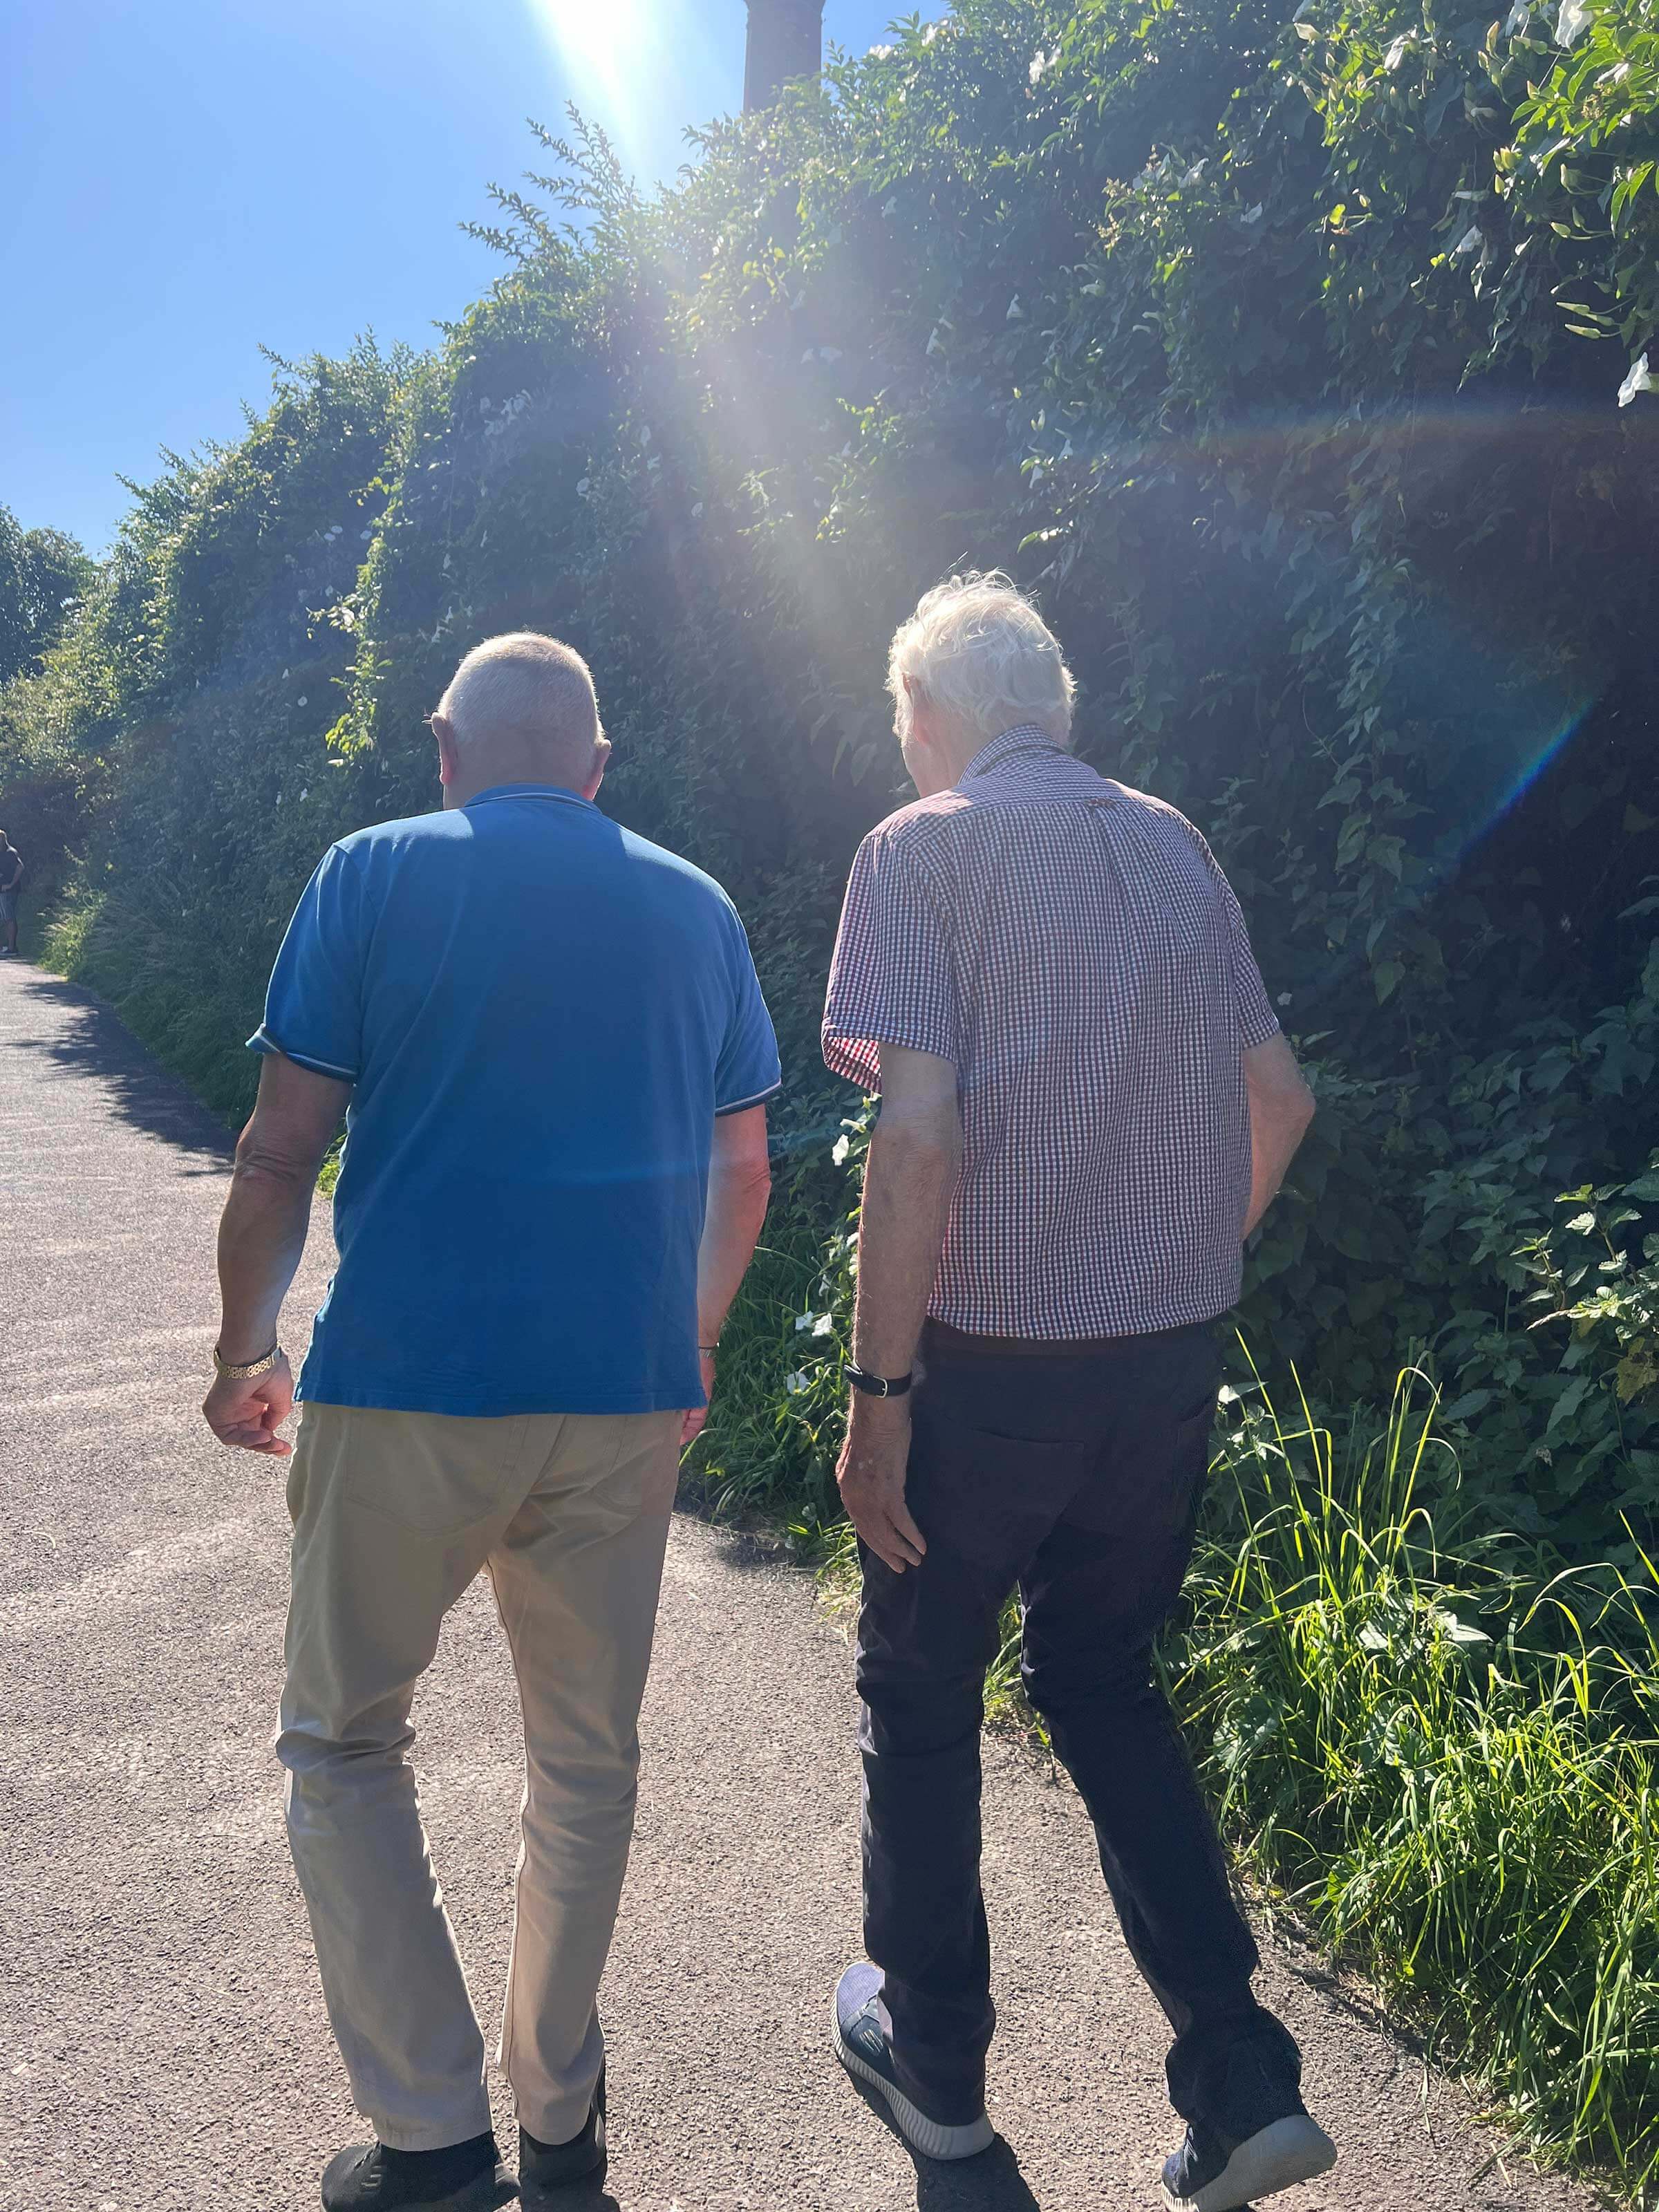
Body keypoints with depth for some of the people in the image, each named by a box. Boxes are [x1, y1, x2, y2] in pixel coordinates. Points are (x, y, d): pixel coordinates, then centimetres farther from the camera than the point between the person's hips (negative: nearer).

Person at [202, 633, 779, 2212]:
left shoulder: (375, 878, -1)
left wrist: (245, 1350, 9)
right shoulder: (695, 910, 8)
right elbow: (740, 1168, 12)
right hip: (627, 1399, 3)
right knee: (586, 1761, 17)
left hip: (409, 1387, -3)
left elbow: (282, 1149, -4)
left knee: (344, 1750, 15)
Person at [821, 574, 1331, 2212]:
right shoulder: (1173, 844, 9)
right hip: (1174, 1355, 6)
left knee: (921, 1700, 17)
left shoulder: (923, 848, -8)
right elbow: (1278, 1097, 11)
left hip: (991, 1355, -5)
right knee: (1102, 1684, 22)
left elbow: (921, 1130, -18)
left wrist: (879, 1392, -14)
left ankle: (932, 2058, 33)